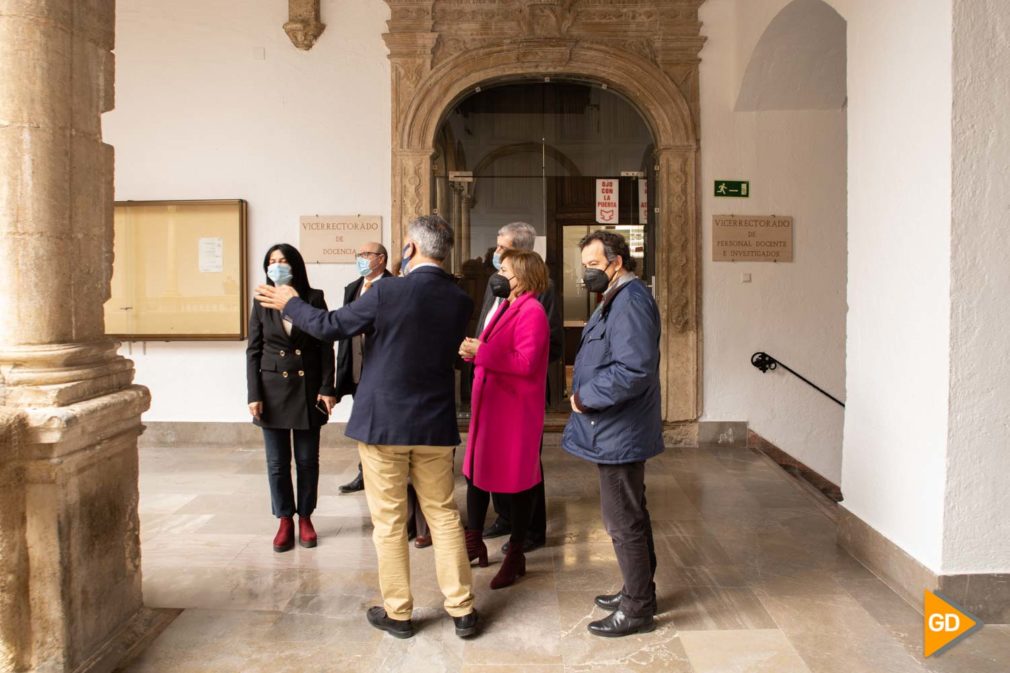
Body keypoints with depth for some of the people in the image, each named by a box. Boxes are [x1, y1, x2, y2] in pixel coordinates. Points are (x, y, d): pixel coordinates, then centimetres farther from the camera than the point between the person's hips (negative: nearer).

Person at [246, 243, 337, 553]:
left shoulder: (314, 299, -2)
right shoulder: (262, 302, 2)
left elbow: (326, 347, 0)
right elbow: (253, 351, 3)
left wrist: (327, 388, -6)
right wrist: (254, 395, -3)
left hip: (307, 390, -1)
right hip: (273, 390, 1)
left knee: (307, 460, 7)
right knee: (277, 461, 6)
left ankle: (305, 518, 23)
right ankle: (285, 520, 20)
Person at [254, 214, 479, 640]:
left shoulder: (388, 292, -15)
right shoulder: (460, 301, -1)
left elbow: (330, 326, -6)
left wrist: (289, 304, 12)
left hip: (383, 422, -4)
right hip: (435, 425, 4)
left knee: (389, 521, 9)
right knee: (443, 515, 13)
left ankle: (397, 613, 20)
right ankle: (462, 610, 19)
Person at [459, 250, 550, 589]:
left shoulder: (531, 312, -15)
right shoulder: (506, 307, 15)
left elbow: (526, 362, -24)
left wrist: (481, 352, -21)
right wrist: (473, 350, -1)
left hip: (516, 409, -9)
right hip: (489, 404, 9)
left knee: (517, 480, 4)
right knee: (476, 471, 15)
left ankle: (516, 555, 20)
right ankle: (474, 542, 31)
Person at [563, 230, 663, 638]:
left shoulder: (630, 301, -19)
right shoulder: (617, 299, 15)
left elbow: (633, 371, -29)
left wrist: (584, 398, -19)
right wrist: (585, 391, 9)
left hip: (619, 434, -11)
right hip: (616, 431, 11)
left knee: (623, 522, 0)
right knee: (631, 516, 21)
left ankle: (637, 608, 14)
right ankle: (640, 591, 35)